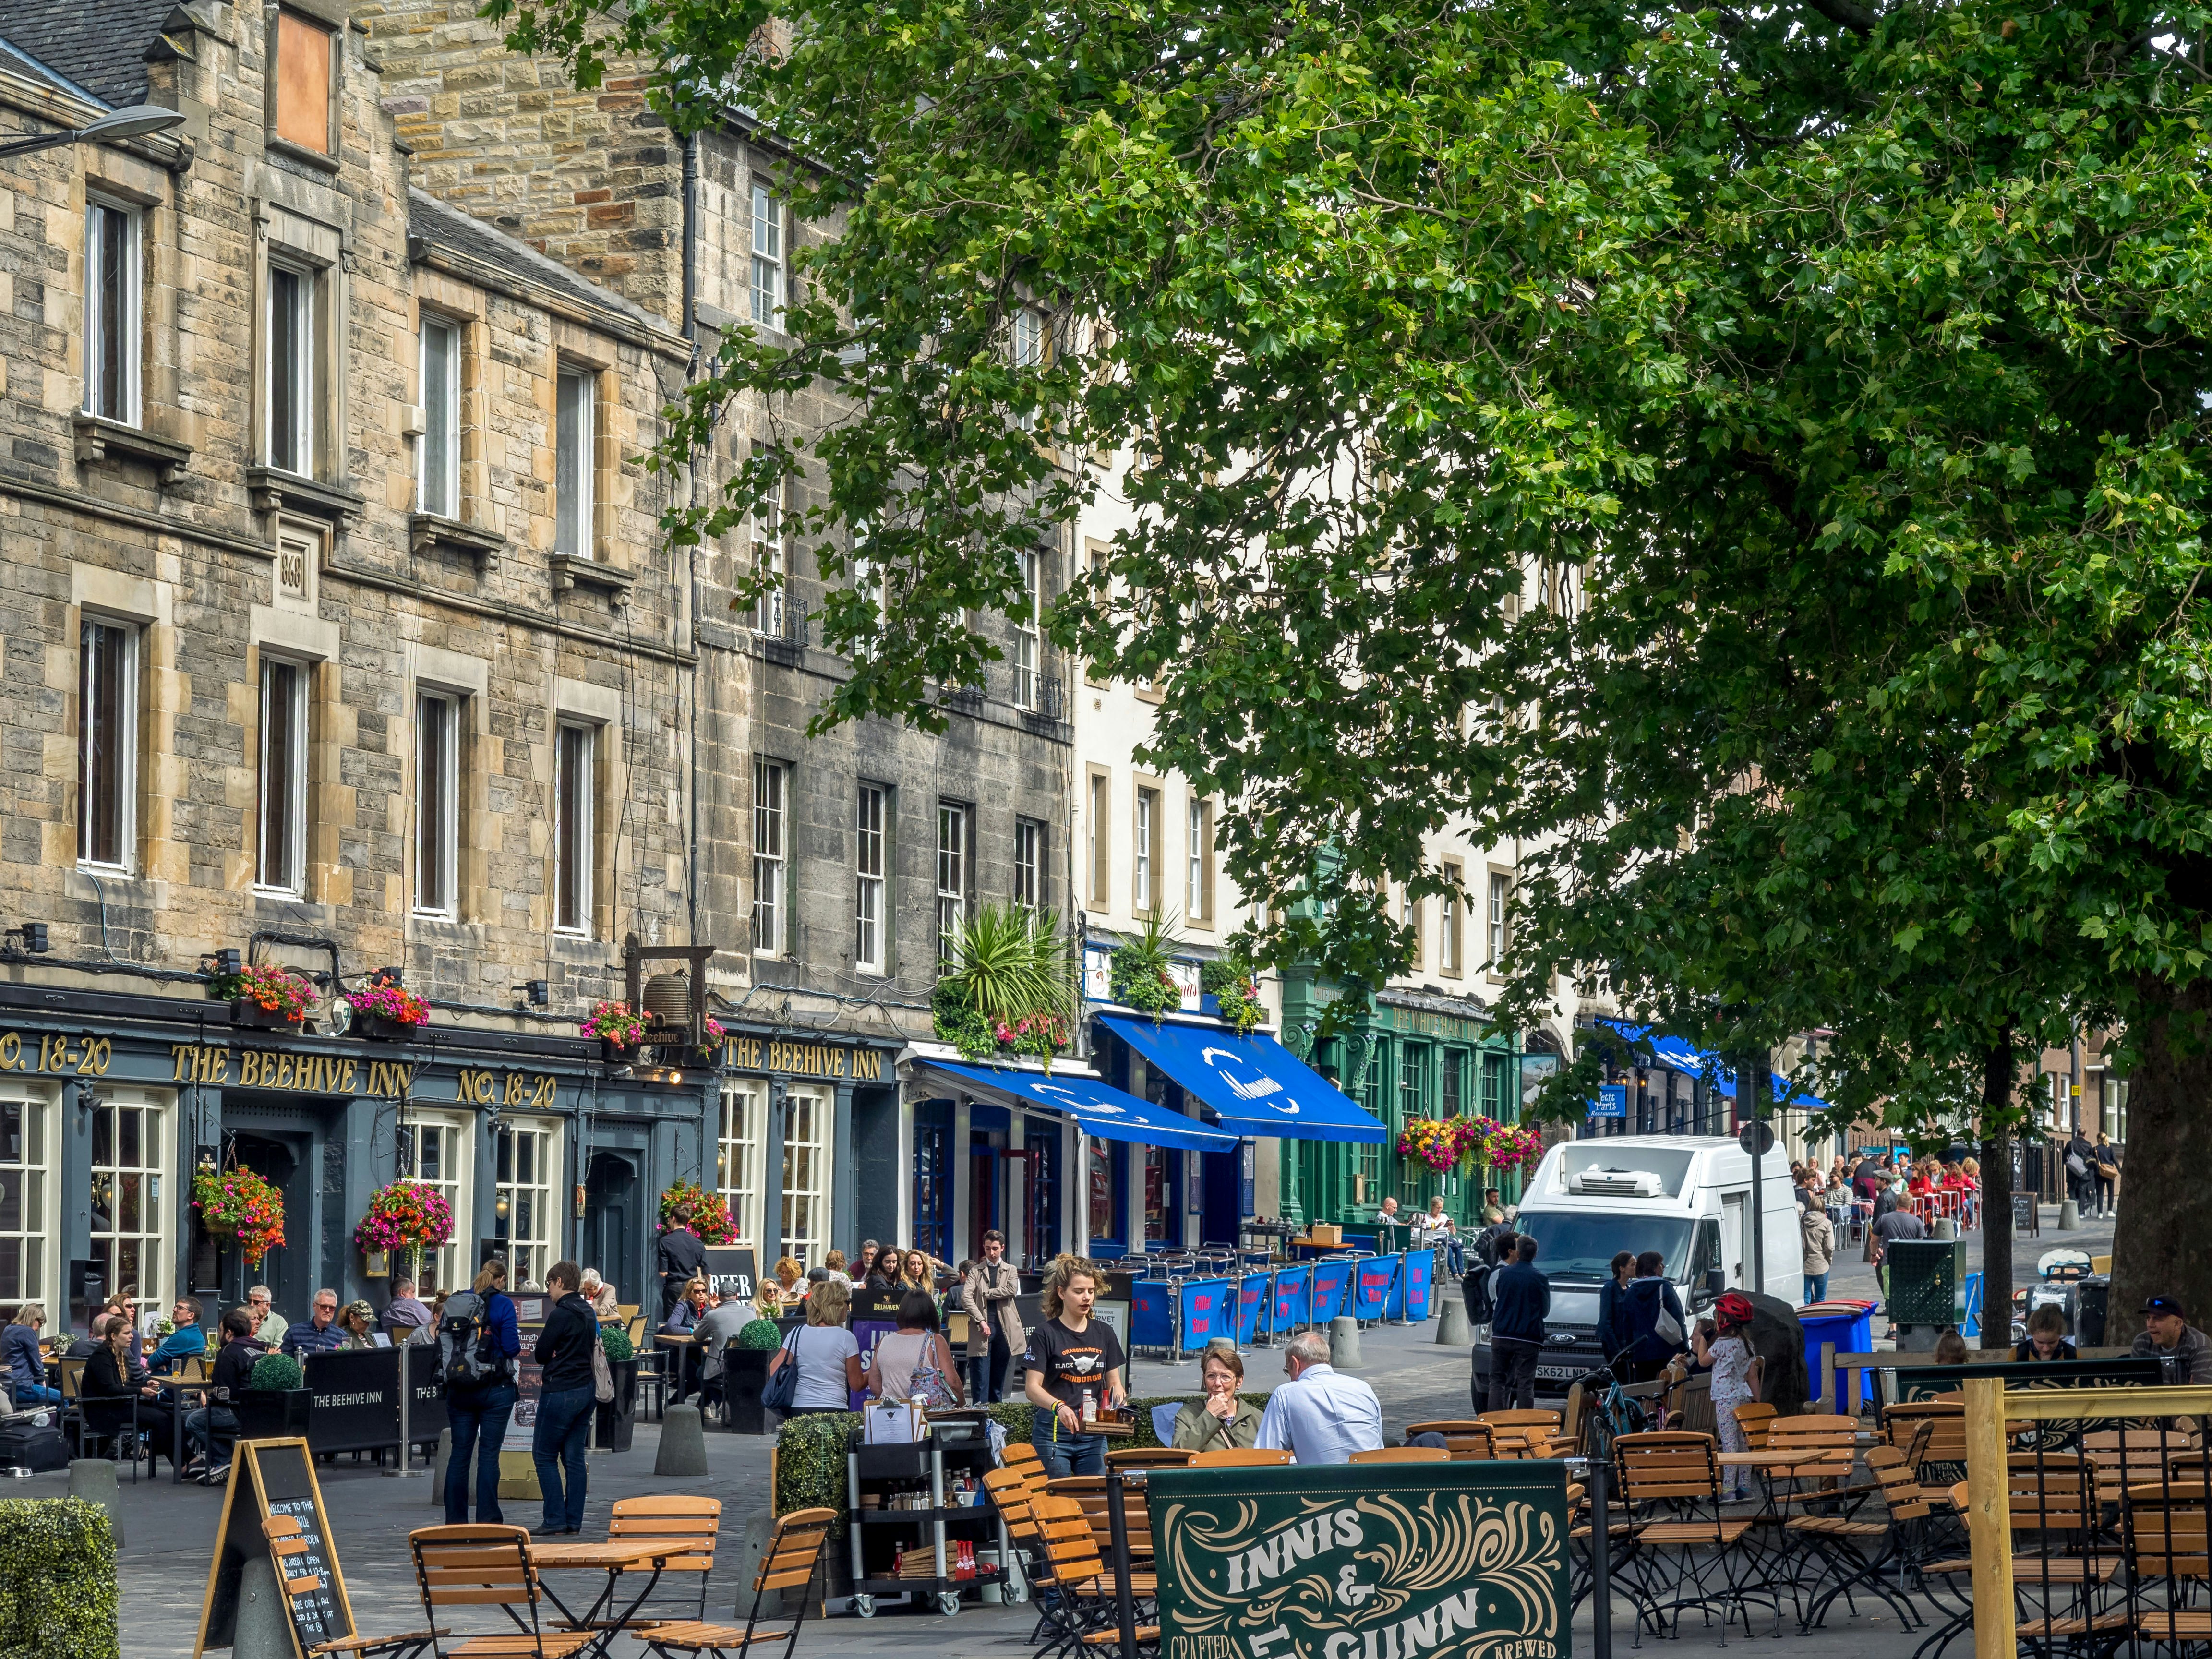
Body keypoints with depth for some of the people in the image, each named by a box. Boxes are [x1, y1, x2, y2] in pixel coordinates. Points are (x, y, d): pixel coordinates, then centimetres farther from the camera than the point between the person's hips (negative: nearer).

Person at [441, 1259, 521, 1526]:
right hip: (495, 1389, -4)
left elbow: (442, 1342, 8)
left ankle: (455, 1519, 9)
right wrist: (515, 1349, 10)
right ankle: (488, 1519, -1)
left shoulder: (453, 1302, 6)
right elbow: (511, 1347, -12)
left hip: (458, 1390, 4)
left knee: (459, 1452, 8)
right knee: (489, 1453, -1)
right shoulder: (502, 1304, -7)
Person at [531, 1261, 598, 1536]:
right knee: (574, 1457, 10)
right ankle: (574, 1521, 9)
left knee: (544, 1456, -1)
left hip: (561, 1393, -8)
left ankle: (555, 1519, -5)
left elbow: (541, 1355, -12)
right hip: (586, 1389, 8)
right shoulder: (588, 1313, 12)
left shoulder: (560, 1314, -15)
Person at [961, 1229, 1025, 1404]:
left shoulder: (1010, 1270, 14)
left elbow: (1012, 1290, -6)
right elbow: (966, 1297, -5)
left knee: (999, 1376, 8)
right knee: (980, 1376, -7)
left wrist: (985, 1293, -7)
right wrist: (981, 1321, -15)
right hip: (982, 1328, -2)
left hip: (1003, 1329, 2)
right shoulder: (976, 1271, 9)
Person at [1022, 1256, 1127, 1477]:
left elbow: (1114, 1381, 15)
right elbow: (1032, 1388, -9)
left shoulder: (1104, 1333, 11)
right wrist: (1059, 1407, -28)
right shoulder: (1046, 1333, -4)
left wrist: (1118, 1393, -9)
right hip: (1053, 1432, -4)